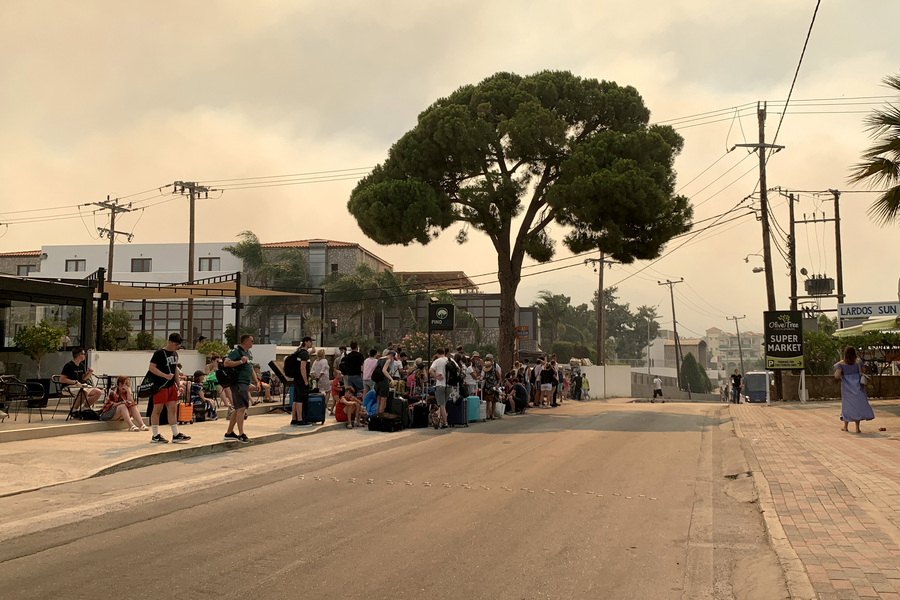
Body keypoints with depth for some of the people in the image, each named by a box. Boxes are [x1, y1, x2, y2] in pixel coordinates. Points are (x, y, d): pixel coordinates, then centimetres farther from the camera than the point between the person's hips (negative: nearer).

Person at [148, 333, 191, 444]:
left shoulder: (175, 354, 15)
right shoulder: (159, 353, -11)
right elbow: (151, 368, -17)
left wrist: (178, 384, 21)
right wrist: (166, 376, -25)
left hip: (171, 385, 8)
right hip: (160, 386, -8)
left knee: (172, 409, 7)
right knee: (157, 409, -1)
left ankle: (176, 435, 9)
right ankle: (155, 436, 6)